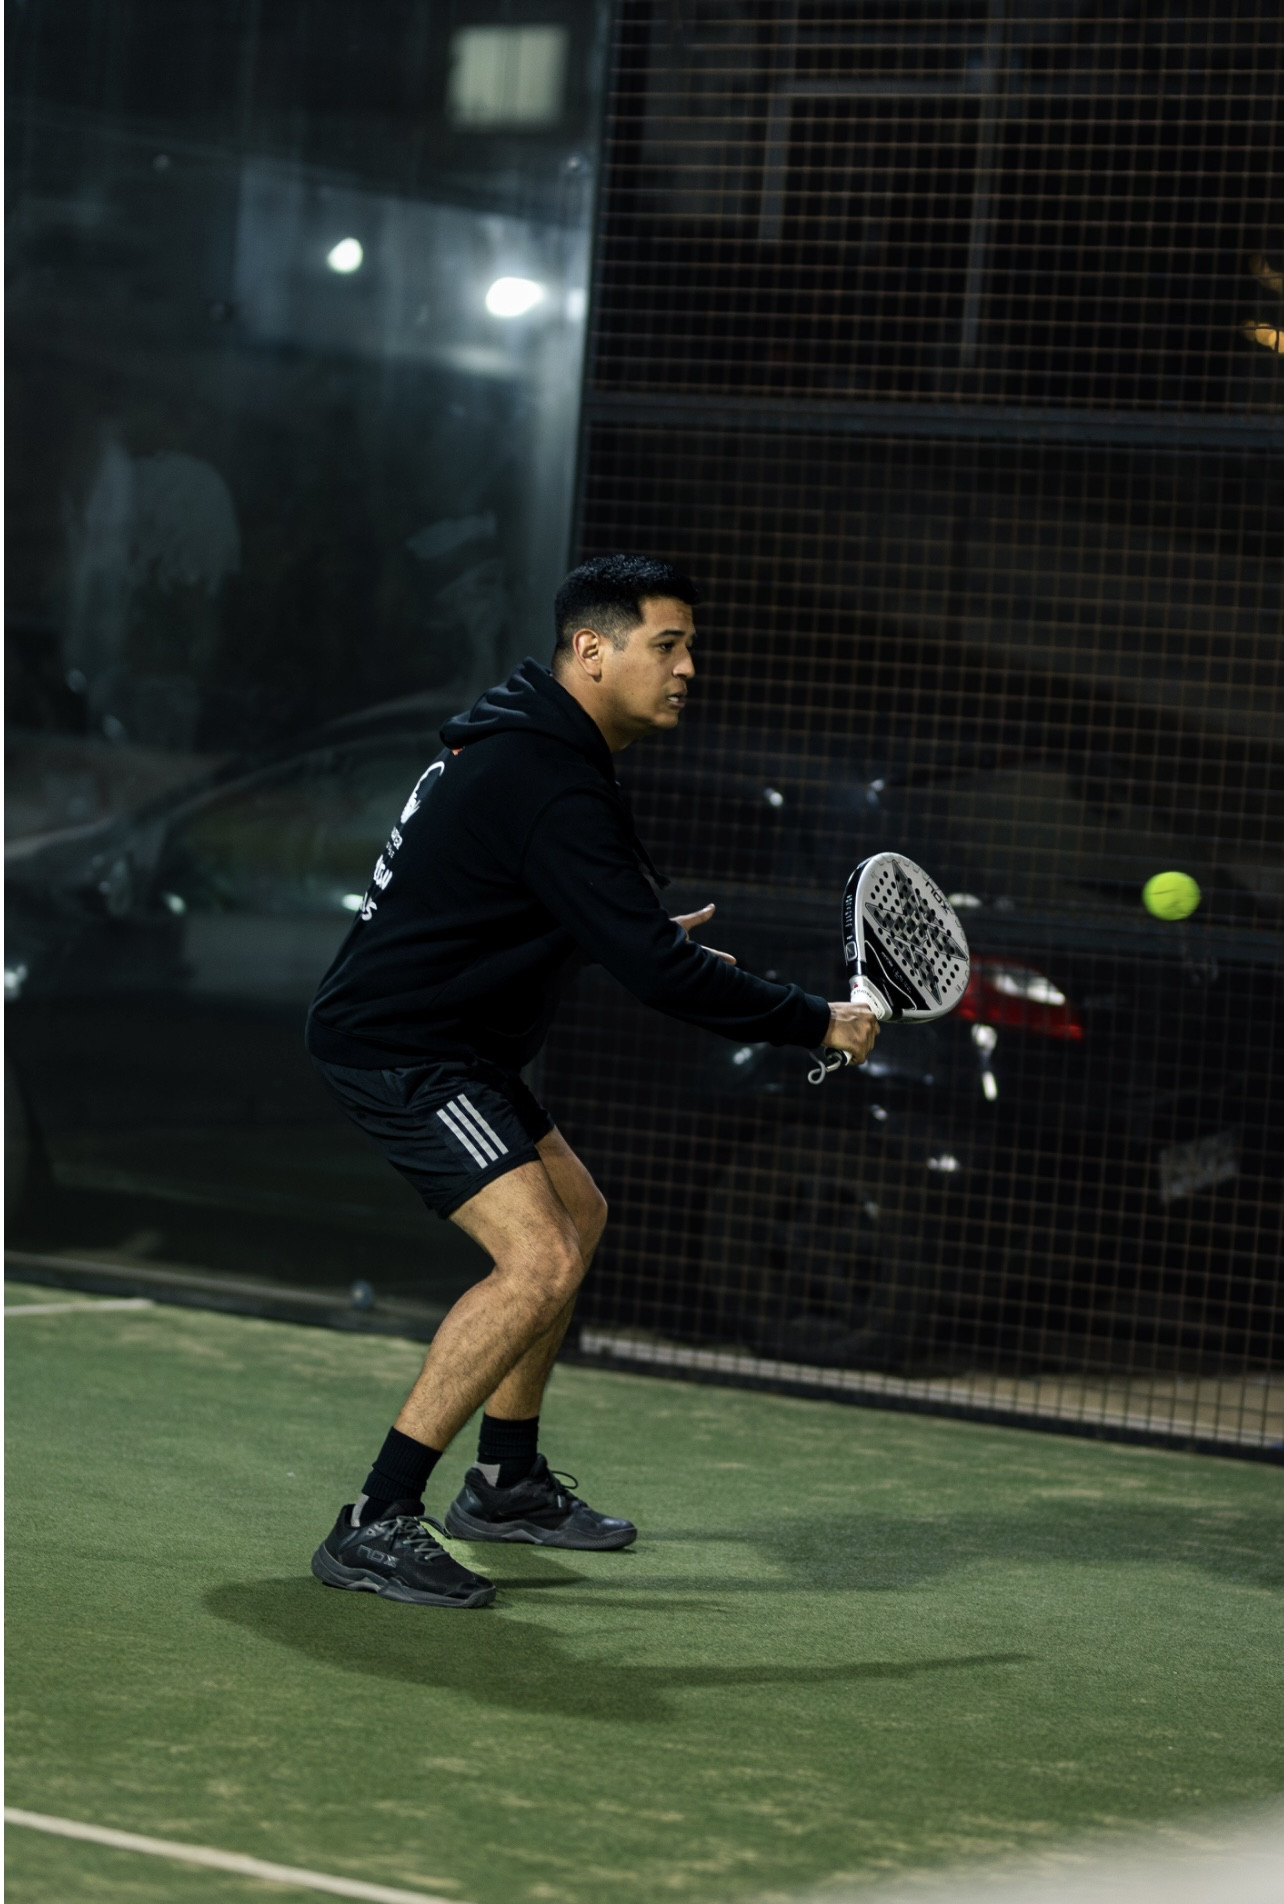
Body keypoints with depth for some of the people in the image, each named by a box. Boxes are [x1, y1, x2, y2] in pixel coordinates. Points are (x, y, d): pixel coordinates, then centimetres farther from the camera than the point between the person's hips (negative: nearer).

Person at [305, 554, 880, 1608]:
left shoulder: (522, 742, 11)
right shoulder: (552, 787, -23)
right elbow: (657, 971, -26)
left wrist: (646, 938, 28)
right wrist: (818, 1023, -16)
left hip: (443, 1038, 11)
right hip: (397, 1046, -11)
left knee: (577, 1213, 24)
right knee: (540, 1259, -22)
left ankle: (506, 1481, 34)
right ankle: (373, 1525, -20)